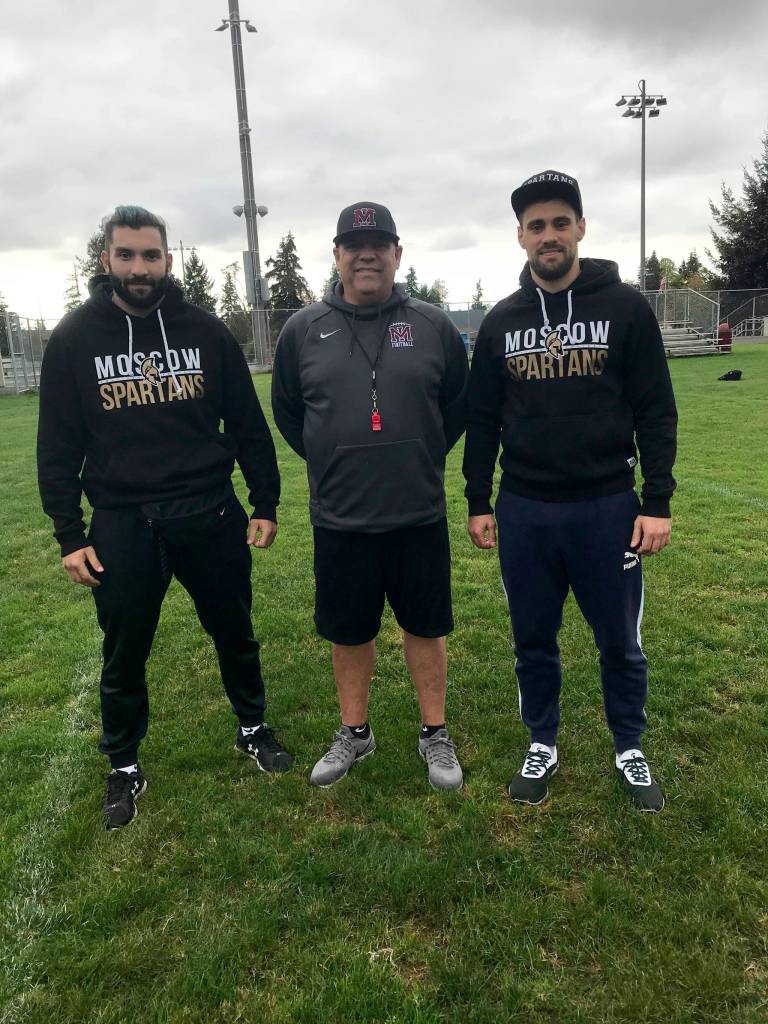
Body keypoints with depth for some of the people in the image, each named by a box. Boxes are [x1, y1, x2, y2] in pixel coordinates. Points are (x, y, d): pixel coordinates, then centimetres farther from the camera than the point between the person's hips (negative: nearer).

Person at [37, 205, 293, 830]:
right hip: (121, 526, 0)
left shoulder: (206, 332, 0)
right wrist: (68, 535, -2)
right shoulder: (74, 339, -1)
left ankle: (253, 729, 39)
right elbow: (58, 447, 1)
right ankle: (124, 767, 34)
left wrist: (266, 505, 3)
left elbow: (248, 424, 4)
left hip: (211, 518, 1)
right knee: (124, 655, 12)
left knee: (235, 635, 15)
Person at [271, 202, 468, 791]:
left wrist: (423, 459, 9)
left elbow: (459, 405, 11)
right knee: (349, 632, 14)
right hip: (339, 520, 1)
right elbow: (287, 411, 13)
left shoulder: (433, 326, 0)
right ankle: (355, 733, 34)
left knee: (426, 626, 12)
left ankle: (436, 734, 30)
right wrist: (332, 462, 12)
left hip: (419, 516, 0)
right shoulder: (303, 330, 1)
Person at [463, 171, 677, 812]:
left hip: (607, 508, -2)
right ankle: (543, 747, 33)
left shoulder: (626, 308, -1)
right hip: (524, 512, 2)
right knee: (533, 640, 13)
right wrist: (478, 503, 7)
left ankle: (630, 751, 33)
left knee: (620, 643, 11)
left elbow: (656, 413, -3)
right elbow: (482, 420, 9)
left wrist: (657, 503, -8)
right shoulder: (501, 322, 6)